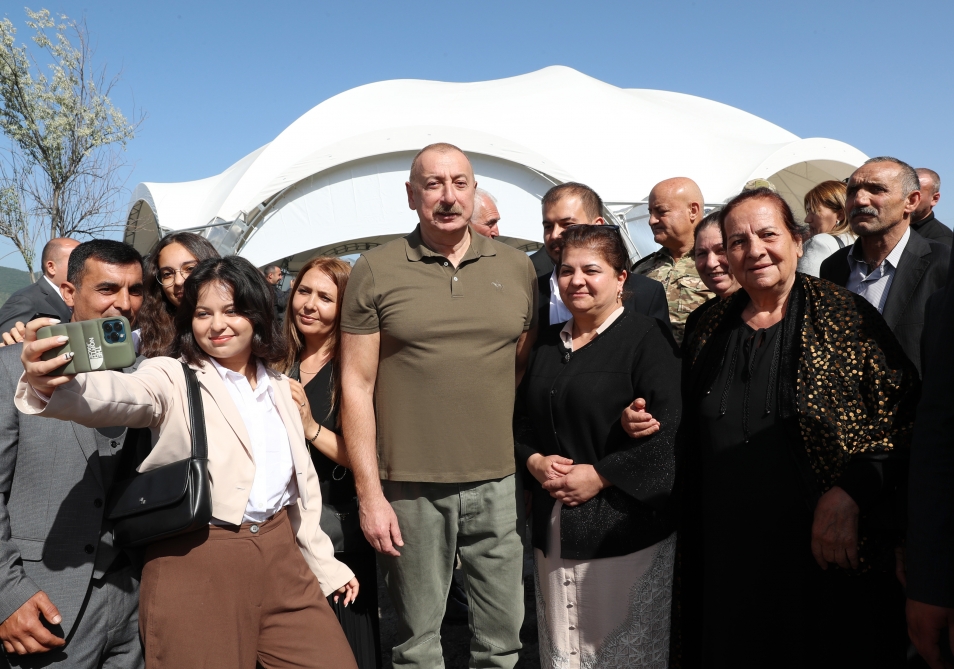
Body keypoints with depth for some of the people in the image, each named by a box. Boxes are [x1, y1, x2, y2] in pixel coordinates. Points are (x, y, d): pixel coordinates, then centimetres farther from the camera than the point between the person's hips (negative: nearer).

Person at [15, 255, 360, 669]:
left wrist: (326, 565, 21)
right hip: (196, 564, -4)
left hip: (280, 555, 5)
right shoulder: (172, 377, -4)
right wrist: (50, 385, -48)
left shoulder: (279, 387, 11)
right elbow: (122, 395, -27)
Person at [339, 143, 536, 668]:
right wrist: (369, 493, -5)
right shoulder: (375, 271, -1)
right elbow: (357, 386, -2)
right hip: (412, 486, -2)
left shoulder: (517, 268, 6)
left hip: (499, 481, 2)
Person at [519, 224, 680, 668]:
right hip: (554, 529, 6)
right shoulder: (546, 344, 11)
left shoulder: (646, 337, -8)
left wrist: (601, 476, -17)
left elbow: (672, 431, -17)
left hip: (624, 529, -6)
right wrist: (533, 461, -3)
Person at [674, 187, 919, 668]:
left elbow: (902, 412, -9)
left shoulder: (845, 317, -4)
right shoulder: (712, 331, 8)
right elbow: (691, 444, 17)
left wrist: (850, 494, -18)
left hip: (826, 555, -3)